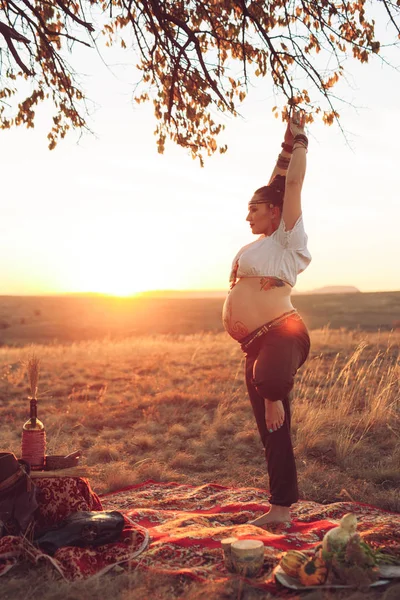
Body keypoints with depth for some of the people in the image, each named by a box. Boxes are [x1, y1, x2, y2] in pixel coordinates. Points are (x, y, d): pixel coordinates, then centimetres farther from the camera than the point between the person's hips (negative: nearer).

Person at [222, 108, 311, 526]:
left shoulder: (288, 239, -2)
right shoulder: (263, 242, 19)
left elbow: (291, 185, -6)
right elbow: (274, 187, 24)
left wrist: (300, 139, 4)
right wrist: (287, 145, 28)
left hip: (283, 335, -8)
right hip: (256, 347, 9)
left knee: (268, 377, -44)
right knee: (272, 433, 11)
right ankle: (280, 510, 20)